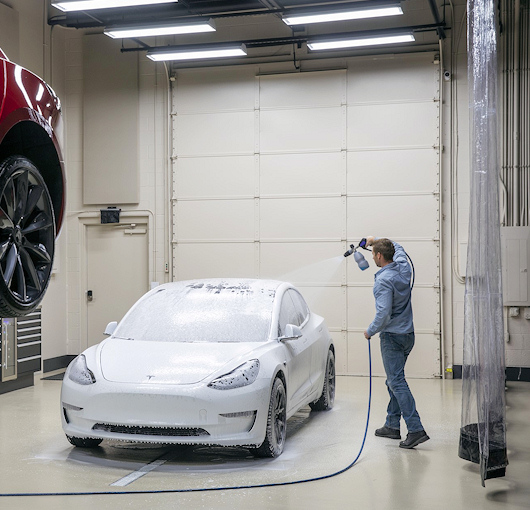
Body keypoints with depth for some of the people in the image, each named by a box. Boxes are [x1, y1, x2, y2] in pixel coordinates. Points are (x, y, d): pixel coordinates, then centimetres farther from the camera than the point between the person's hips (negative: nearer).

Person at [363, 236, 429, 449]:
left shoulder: (384, 280, -20)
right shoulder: (403, 267, 4)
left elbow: (383, 313, -26)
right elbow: (398, 248, 27)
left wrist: (370, 331, -11)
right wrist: (375, 240, 30)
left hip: (392, 336, -9)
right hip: (408, 334, 9)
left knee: (397, 383, -9)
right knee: (393, 381, 16)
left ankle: (416, 429, -15)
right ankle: (392, 426, 22)